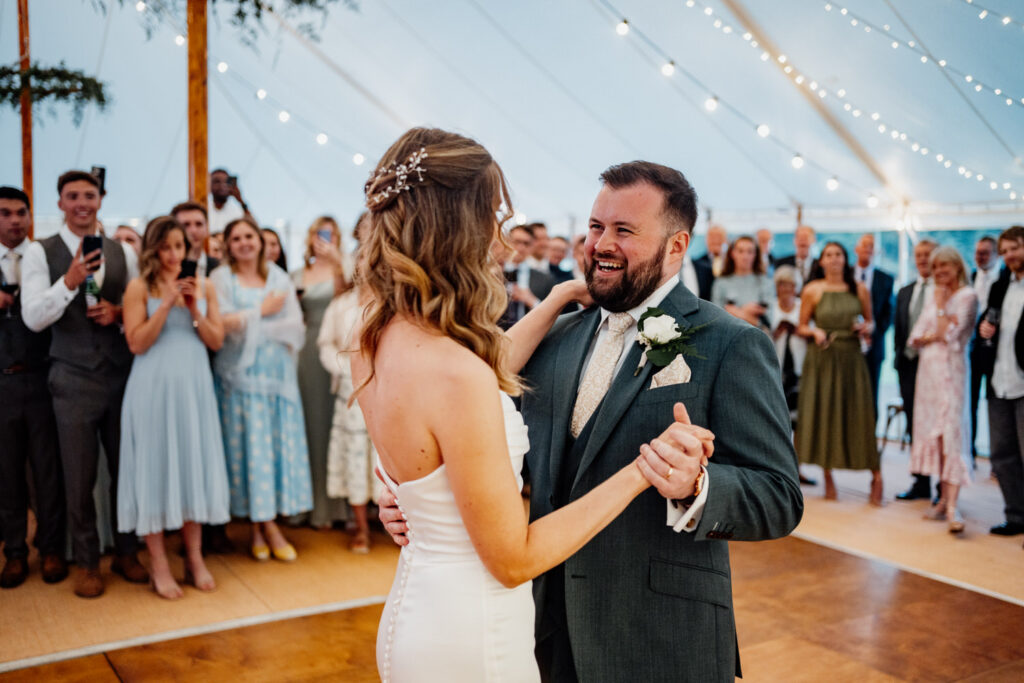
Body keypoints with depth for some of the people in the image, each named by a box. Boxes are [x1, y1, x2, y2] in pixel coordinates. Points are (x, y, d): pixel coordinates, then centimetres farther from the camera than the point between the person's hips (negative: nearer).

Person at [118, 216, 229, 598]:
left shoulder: (203, 286, 8)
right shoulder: (139, 288, -2)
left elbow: (217, 340, 4)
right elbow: (137, 343, -9)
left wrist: (194, 310, -10)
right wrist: (166, 305, -14)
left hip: (194, 386, 3)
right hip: (154, 388, -3)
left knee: (194, 465, 8)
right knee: (156, 468, 1)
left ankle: (195, 559, 20)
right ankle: (159, 566, 11)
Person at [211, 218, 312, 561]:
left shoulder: (280, 278, 11)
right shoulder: (221, 278, 3)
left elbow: (296, 328, 1)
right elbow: (222, 325, -10)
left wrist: (251, 325, -7)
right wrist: (263, 311, -4)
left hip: (277, 373, 3)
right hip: (239, 374, -3)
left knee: (280, 442, 0)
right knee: (247, 443, -3)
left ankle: (265, 523, 8)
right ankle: (262, 525, 3)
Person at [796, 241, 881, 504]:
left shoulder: (860, 289, 6)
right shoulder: (811, 290, 2)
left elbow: (869, 321, 15)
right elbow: (801, 327, 5)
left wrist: (866, 328, -7)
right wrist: (814, 332, -15)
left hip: (851, 359, 0)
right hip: (821, 360, 0)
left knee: (857, 415, -2)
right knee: (822, 413, 1)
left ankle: (876, 476, 7)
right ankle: (828, 478, 11)